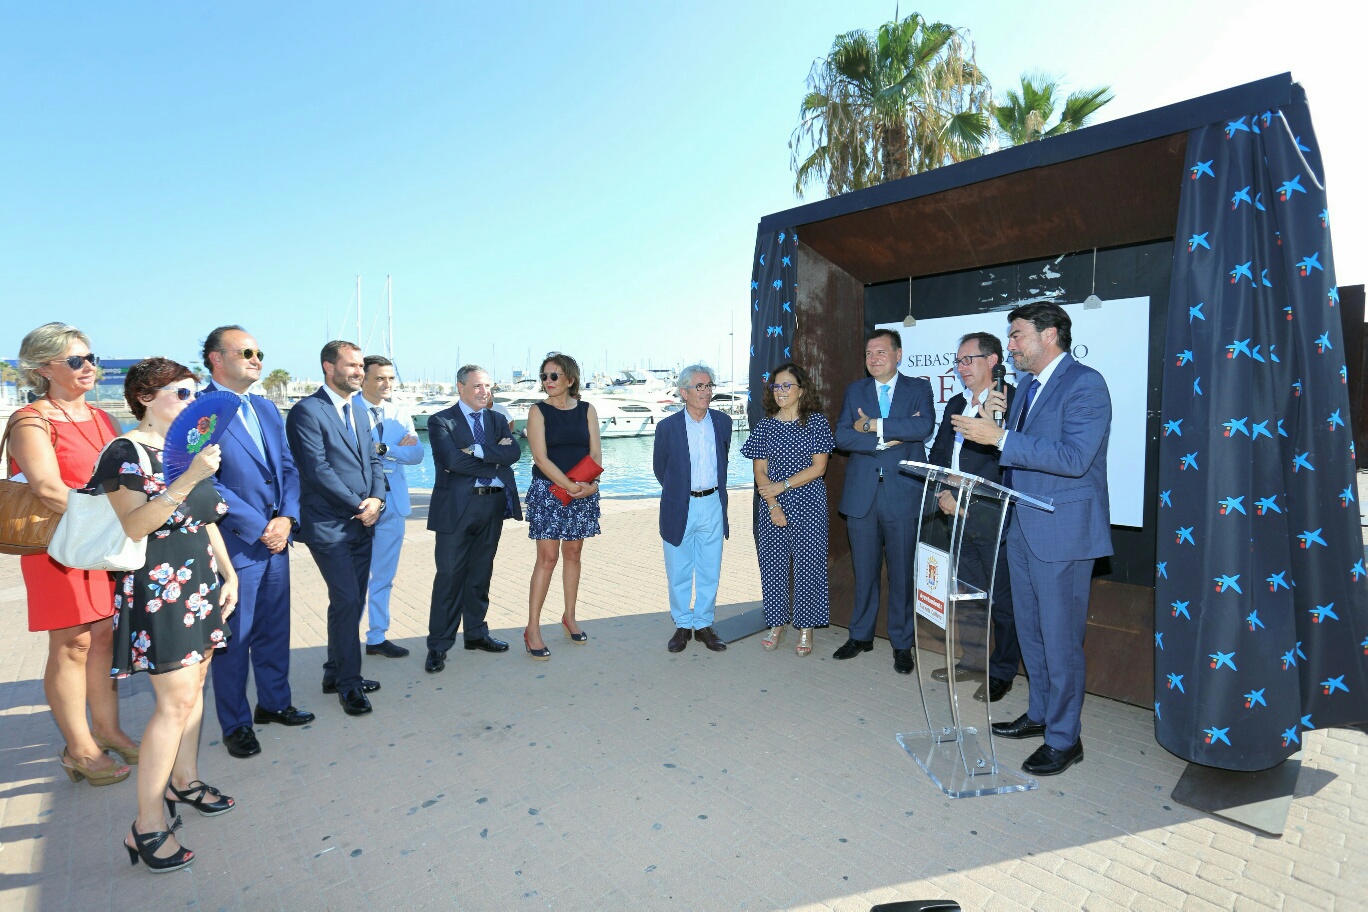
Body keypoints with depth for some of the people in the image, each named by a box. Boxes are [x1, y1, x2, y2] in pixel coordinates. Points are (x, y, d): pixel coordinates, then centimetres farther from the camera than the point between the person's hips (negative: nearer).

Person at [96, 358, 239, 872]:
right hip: (157, 589, -7)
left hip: (201, 584, 8)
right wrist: (188, 478, -31)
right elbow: (132, 526, -23)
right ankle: (146, 827, 4)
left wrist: (228, 573, 12)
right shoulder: (127, 452, -12)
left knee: (195, 684, 14)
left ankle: (183, 780, 31)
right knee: (176, 702, -8)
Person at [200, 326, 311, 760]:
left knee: (275, 629, 17)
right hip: (233, 544, -7)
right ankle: (236, 723, 24)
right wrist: (258, 528, -14)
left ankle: (274, 703, 34)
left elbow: (288, 467, 11)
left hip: (275, 538, 7)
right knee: (234, 637, 7)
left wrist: (286, 517, -4)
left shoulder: (266, 409, 11)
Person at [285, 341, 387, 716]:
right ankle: (349, 683, 10)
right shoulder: (307, 411, -10)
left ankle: (336, 674, 27)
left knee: (352, 601, 12)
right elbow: (317, 469, -16)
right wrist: (359, 506, -13)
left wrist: (377, 498, -4)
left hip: (361, 524, 7)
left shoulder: (359, 411, 15)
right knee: (346, 600, -6)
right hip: (329, 526, -7)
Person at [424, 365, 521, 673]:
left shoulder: (498, 420, 13)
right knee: (449, 576, 0)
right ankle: (438, 646, 10)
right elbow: (452, 460, -18)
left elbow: (514, 452, -5)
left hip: (493, 505, 5)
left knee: (480, 573, 15)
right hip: (456, 506, -5)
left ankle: (476, 633, 29)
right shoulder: (440, 421, -2)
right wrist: (494, 458, -10)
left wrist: (477, 450, -15)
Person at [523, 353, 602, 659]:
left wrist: (592, 483, -15)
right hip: (548, 490, -3)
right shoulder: (538, 411, -1)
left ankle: (569, 617, 26)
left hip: (584, 493, 3)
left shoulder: (586, 410, 7)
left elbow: (596, 453, 2)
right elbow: (541, 458, -10)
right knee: (547, 557, -5)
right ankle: (532, 629, 2)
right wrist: (569, 485, -19)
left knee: (573, 553, 11)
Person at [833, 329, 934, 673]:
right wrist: (887, 439, -14)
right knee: (864, 570, 12)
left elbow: (925, 426, -16)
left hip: (902, 494, -2)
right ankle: (861, 635, 28)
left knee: (902, 572, 6)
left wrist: (874, 425, -14)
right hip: (861, 494, 2)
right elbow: (841, 436, -4)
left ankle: (902, 644, 21)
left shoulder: (918, 388, 4)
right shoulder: (855, 391, 10)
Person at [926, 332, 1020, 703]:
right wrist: (943, 495, -3)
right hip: (957, 516, 7)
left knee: (1002, 598, 4)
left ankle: (1001, 672, 19)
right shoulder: (955, 404, 15)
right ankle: (972, 661, 31)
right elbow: (938, 454, 14)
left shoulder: (1012, 401, -9)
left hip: (993, 517, -7)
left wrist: (962, 495, -19)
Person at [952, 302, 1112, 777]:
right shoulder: (1028, 389, 14)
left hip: (1062, 532, -9)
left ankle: (1064, 739, 18)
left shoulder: (1084, 383, -13)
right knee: (1031, 631, 19)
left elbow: (1074, 457, -25)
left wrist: (1000, 437, -26)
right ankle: (1040, 715, 35)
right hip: (1022, 528, 9)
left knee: (1060, 638, 2)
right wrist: (999, 417, 4)